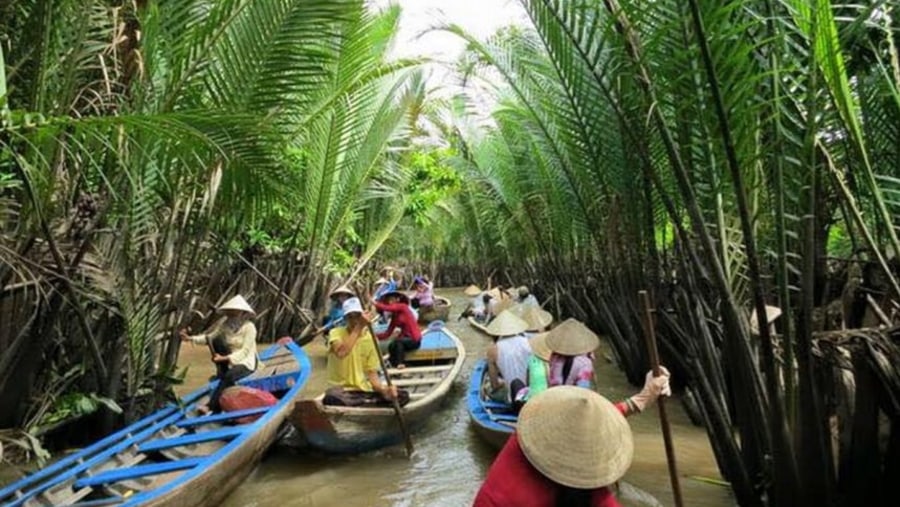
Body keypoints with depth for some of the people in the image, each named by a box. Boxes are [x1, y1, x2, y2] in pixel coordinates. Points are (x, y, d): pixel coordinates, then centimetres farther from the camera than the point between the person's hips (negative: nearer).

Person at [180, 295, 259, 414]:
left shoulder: (249, 327, -19)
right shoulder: (224, 322, -4)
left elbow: (244, 351, -22)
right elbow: (208, 336, -8)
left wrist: (225, 358, -31)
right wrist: (190, 338, -22)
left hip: (246, 362, -5)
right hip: (229, 359, 5)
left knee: (229, 376, -35)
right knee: (216, 340, -17)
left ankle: (211, 406, -23)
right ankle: (221, 373, -9)